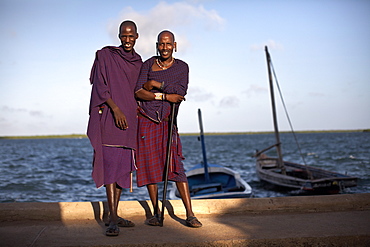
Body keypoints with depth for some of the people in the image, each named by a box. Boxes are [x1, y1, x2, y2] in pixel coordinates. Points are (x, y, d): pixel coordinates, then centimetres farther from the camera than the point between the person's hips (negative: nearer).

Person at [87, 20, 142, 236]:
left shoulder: (139, 63, 18)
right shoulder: (105, 56, 2)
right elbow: (100, 87, -6)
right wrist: (115, 109, -18)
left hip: (130, 121, 6)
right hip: (109, 118, -6)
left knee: (123, 168, 5)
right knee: (111, 165, -13)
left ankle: (114, 215, 13)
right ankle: (113, 219, -14)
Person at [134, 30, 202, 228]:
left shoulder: (182, 67, 6)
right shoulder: (148, 64, 4)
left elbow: (180, 92, -9)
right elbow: (138, 92, -7)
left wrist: (157, 84, -11)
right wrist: (165, 96, -14)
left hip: (166, 123, 0)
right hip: (145, 120, 1)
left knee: (176, 166, -8)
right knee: (150, 167, 2)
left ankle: (190, 215, -5)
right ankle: (156, 213, 14)